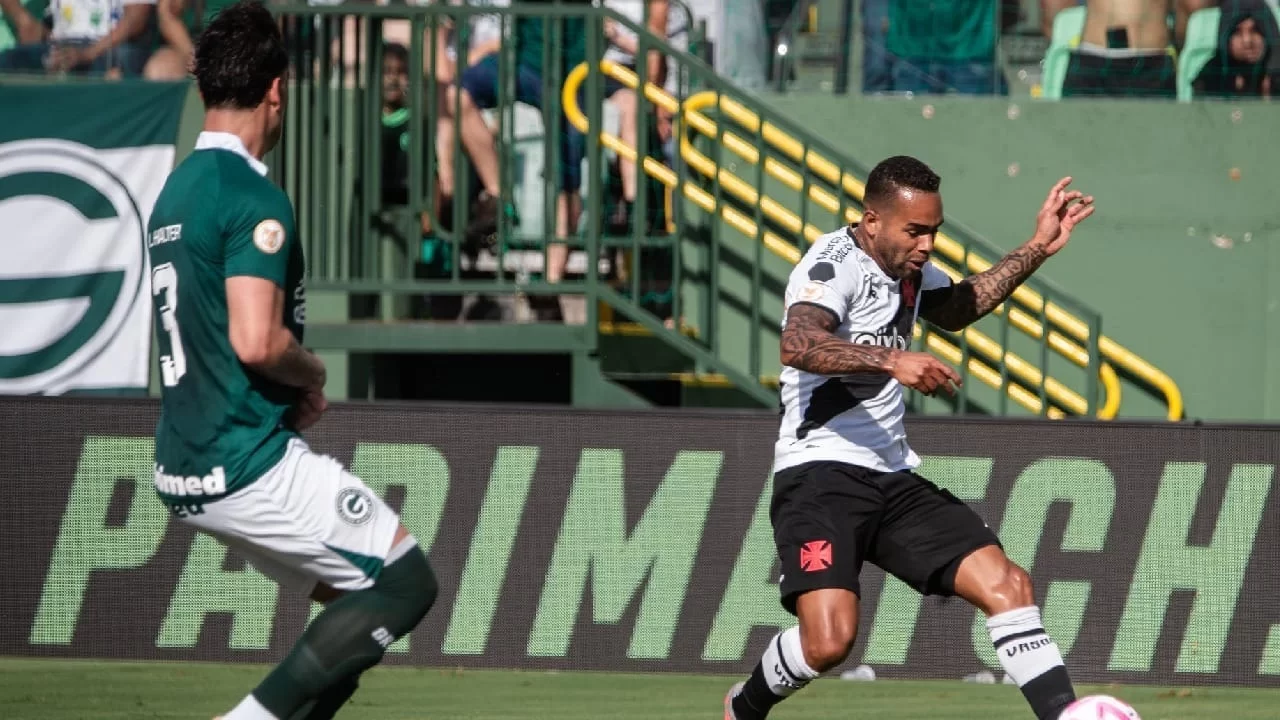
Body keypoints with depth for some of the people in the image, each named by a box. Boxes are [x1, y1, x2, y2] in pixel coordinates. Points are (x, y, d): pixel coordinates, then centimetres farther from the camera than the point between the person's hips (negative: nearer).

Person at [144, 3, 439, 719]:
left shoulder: (175, 192, 14)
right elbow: (257, 341, -27)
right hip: (252, 464, -9)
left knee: (356, 605, 16)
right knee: (406, 582, -3)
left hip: (187, 471, 9)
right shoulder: (254, 198, -15)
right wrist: (314, 373, -6)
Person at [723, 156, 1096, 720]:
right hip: (821, 475, -8)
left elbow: (954, 308, 39)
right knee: (829, 641, -23)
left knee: (1007, 583, -7)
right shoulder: (836, 262, -12)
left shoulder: (908, 265, 15)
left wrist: (1038, 249, 32)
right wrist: (891, 361, -44)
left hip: (892, 478, 8)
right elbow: (798, 346, -32)